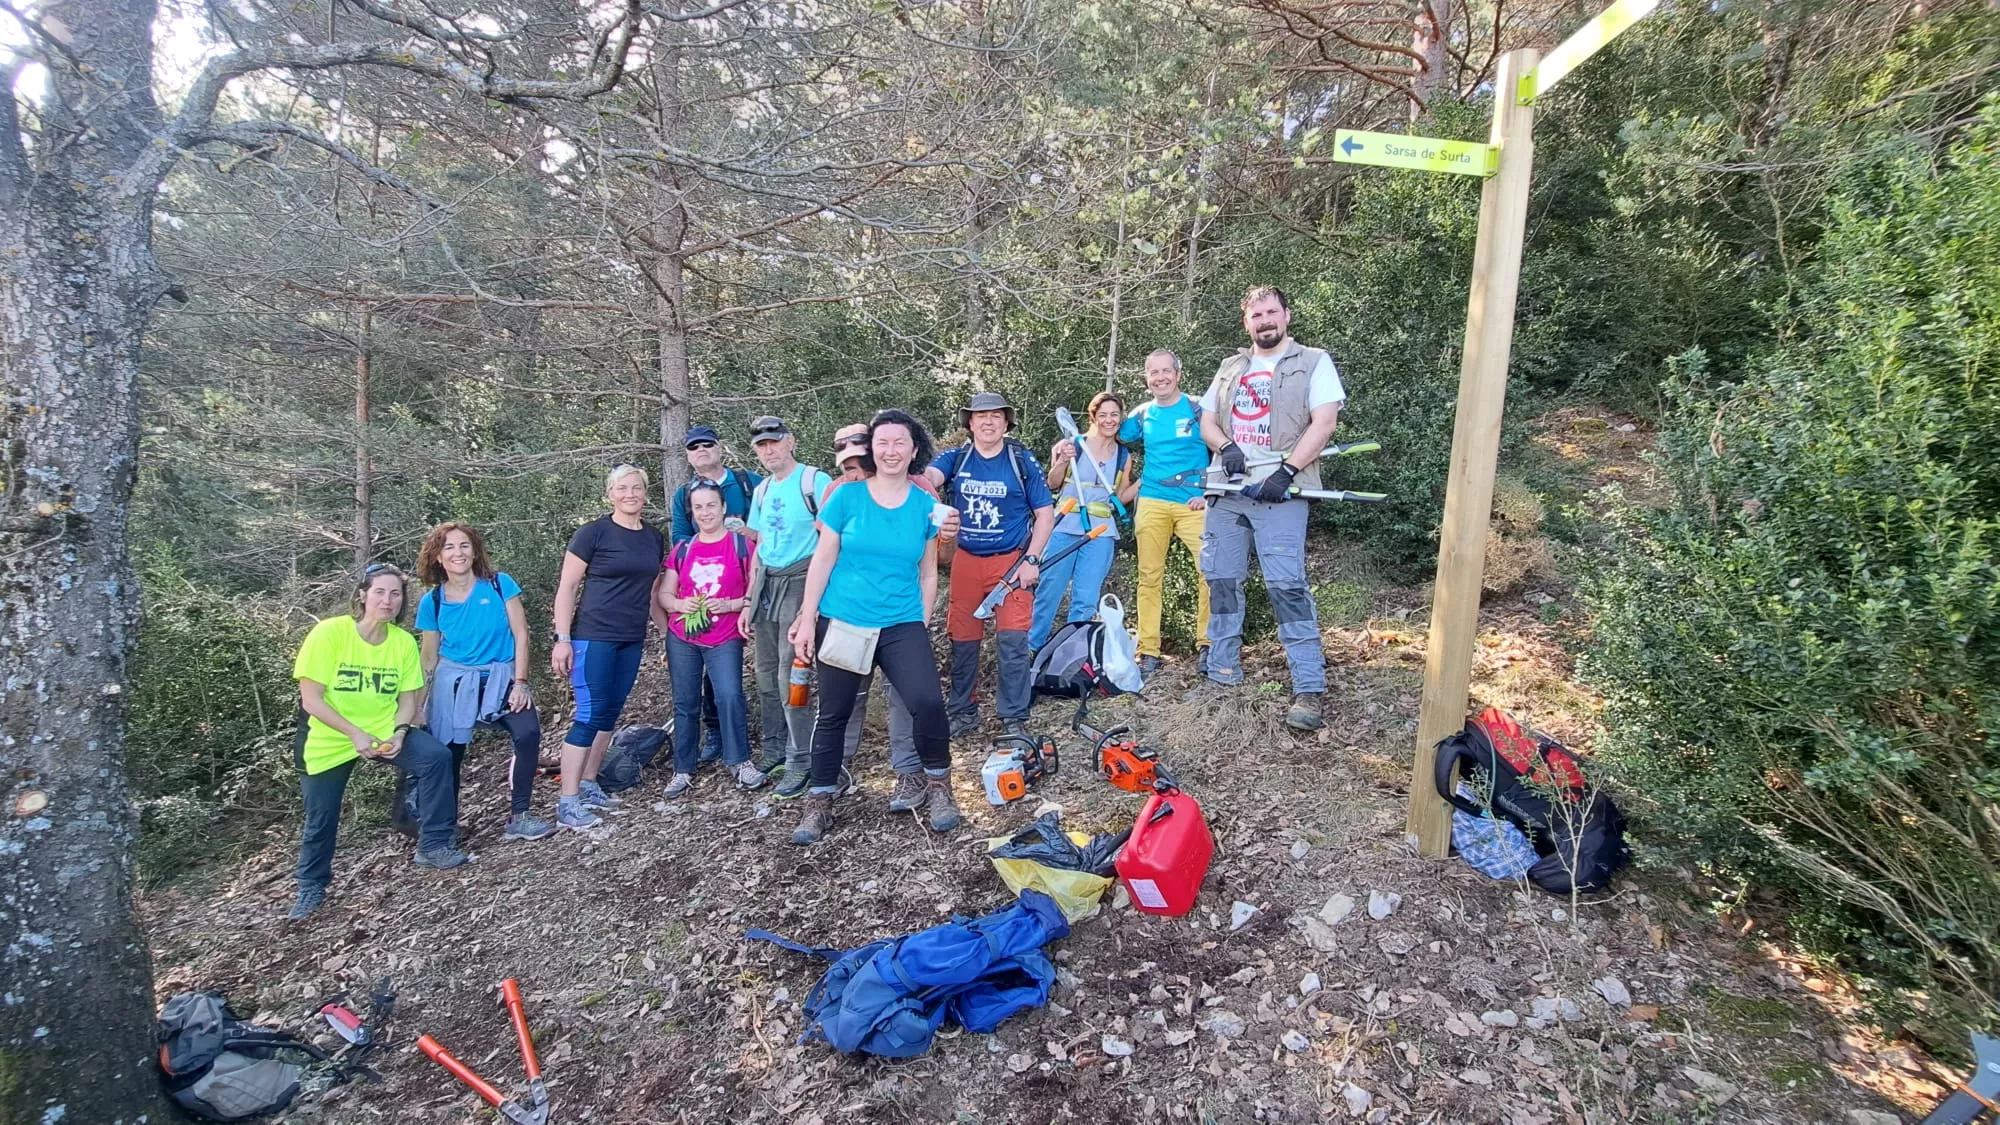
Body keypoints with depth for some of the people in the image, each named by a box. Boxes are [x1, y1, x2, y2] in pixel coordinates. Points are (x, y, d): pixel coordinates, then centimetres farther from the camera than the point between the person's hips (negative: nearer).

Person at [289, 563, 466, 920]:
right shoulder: (329, 632, -20)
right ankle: (311, 887, 38)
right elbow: (311, 699, -19)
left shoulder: (404, 642, -9)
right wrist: (355, 734, -27)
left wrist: (398, 733, -21)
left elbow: (408, 699, -2)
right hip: (329, 738, -2)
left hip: (384, 730, 2)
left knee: (436, 756, -23)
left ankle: (433, 845, -9)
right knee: (320, 820, 9)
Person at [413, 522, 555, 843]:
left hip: (500, 678, -1)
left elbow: (520, 635, -4)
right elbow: (429, 659, 9)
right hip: (453, 681, 2)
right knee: (447, 754, 2)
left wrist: (520, 682, -11)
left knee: (528, 733, -23)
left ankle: (518, 818, -13)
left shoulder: (500, 585, -5)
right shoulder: (431, 602, 1)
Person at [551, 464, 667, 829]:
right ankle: (567, 801, -2)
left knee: (610, 713, 10)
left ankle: (588, 785, 22)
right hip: (593, 638, -6)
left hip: (632, 640, 6)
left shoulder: (654, 537, 10)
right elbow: (567, 586, -7)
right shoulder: (593, 532, -7)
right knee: (590, 714, -8)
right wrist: (562, 639, -12)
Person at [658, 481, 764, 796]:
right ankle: (683, 770, 17)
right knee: (685, 702, 8)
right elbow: (664, 594, 11)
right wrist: (680, 604, -10)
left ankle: (740, 762, -3)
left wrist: (731, 605, -18)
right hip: (682, 639, 4)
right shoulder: (682, 549, 9)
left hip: (725, 639, -3)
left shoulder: (742, 544, -2)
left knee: (729, 696, -16)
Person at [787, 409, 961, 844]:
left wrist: (922, 626, 7)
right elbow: (823, 560, 2)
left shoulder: (925, 506, 3)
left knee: (928, 701, -18)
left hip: (902, 624, 0)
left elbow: (928, 573, 9)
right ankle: (820, 803, 26)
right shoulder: (846, 496, -1)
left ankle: (938, 784, 8)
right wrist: (807, 619, 0)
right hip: (841, 623, 0)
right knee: (833, 714, 9)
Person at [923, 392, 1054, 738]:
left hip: (1011, 562, -2)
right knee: (963, 640, 8)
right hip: (966, 561, 2)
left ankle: (1015, 718, 8)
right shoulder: (955, 459, 2)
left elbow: (1045, 514, 1)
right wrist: (917, 476, -44)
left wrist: (1031, 560, -8)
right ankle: (963, 713, 23)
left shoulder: (1022, 461, -1)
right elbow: (928, 477, -19)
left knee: (1013, 642, -5)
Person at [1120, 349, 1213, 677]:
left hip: (1193, 503, -2)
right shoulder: (1142, 414, 10)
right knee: (1149, 577, 2)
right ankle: (1148, 651, 8)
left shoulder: (1198, 409, 2)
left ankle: (1206, 645, -2)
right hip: (1152, 502, 3)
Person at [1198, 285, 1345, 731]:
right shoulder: (1231, 368, 20)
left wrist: (1287, 470, -17)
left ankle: (1309, 690, -10)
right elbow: (1207, 420, 17)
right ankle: (1222, 674, 19)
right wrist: (1225, 446, -6)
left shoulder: (1313, 362, 5)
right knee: (1221, 580, 7)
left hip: (1279, 491, -5)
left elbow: (1324, 421, -6)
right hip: (1227, 489, 6)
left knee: (1286, 585, -13)